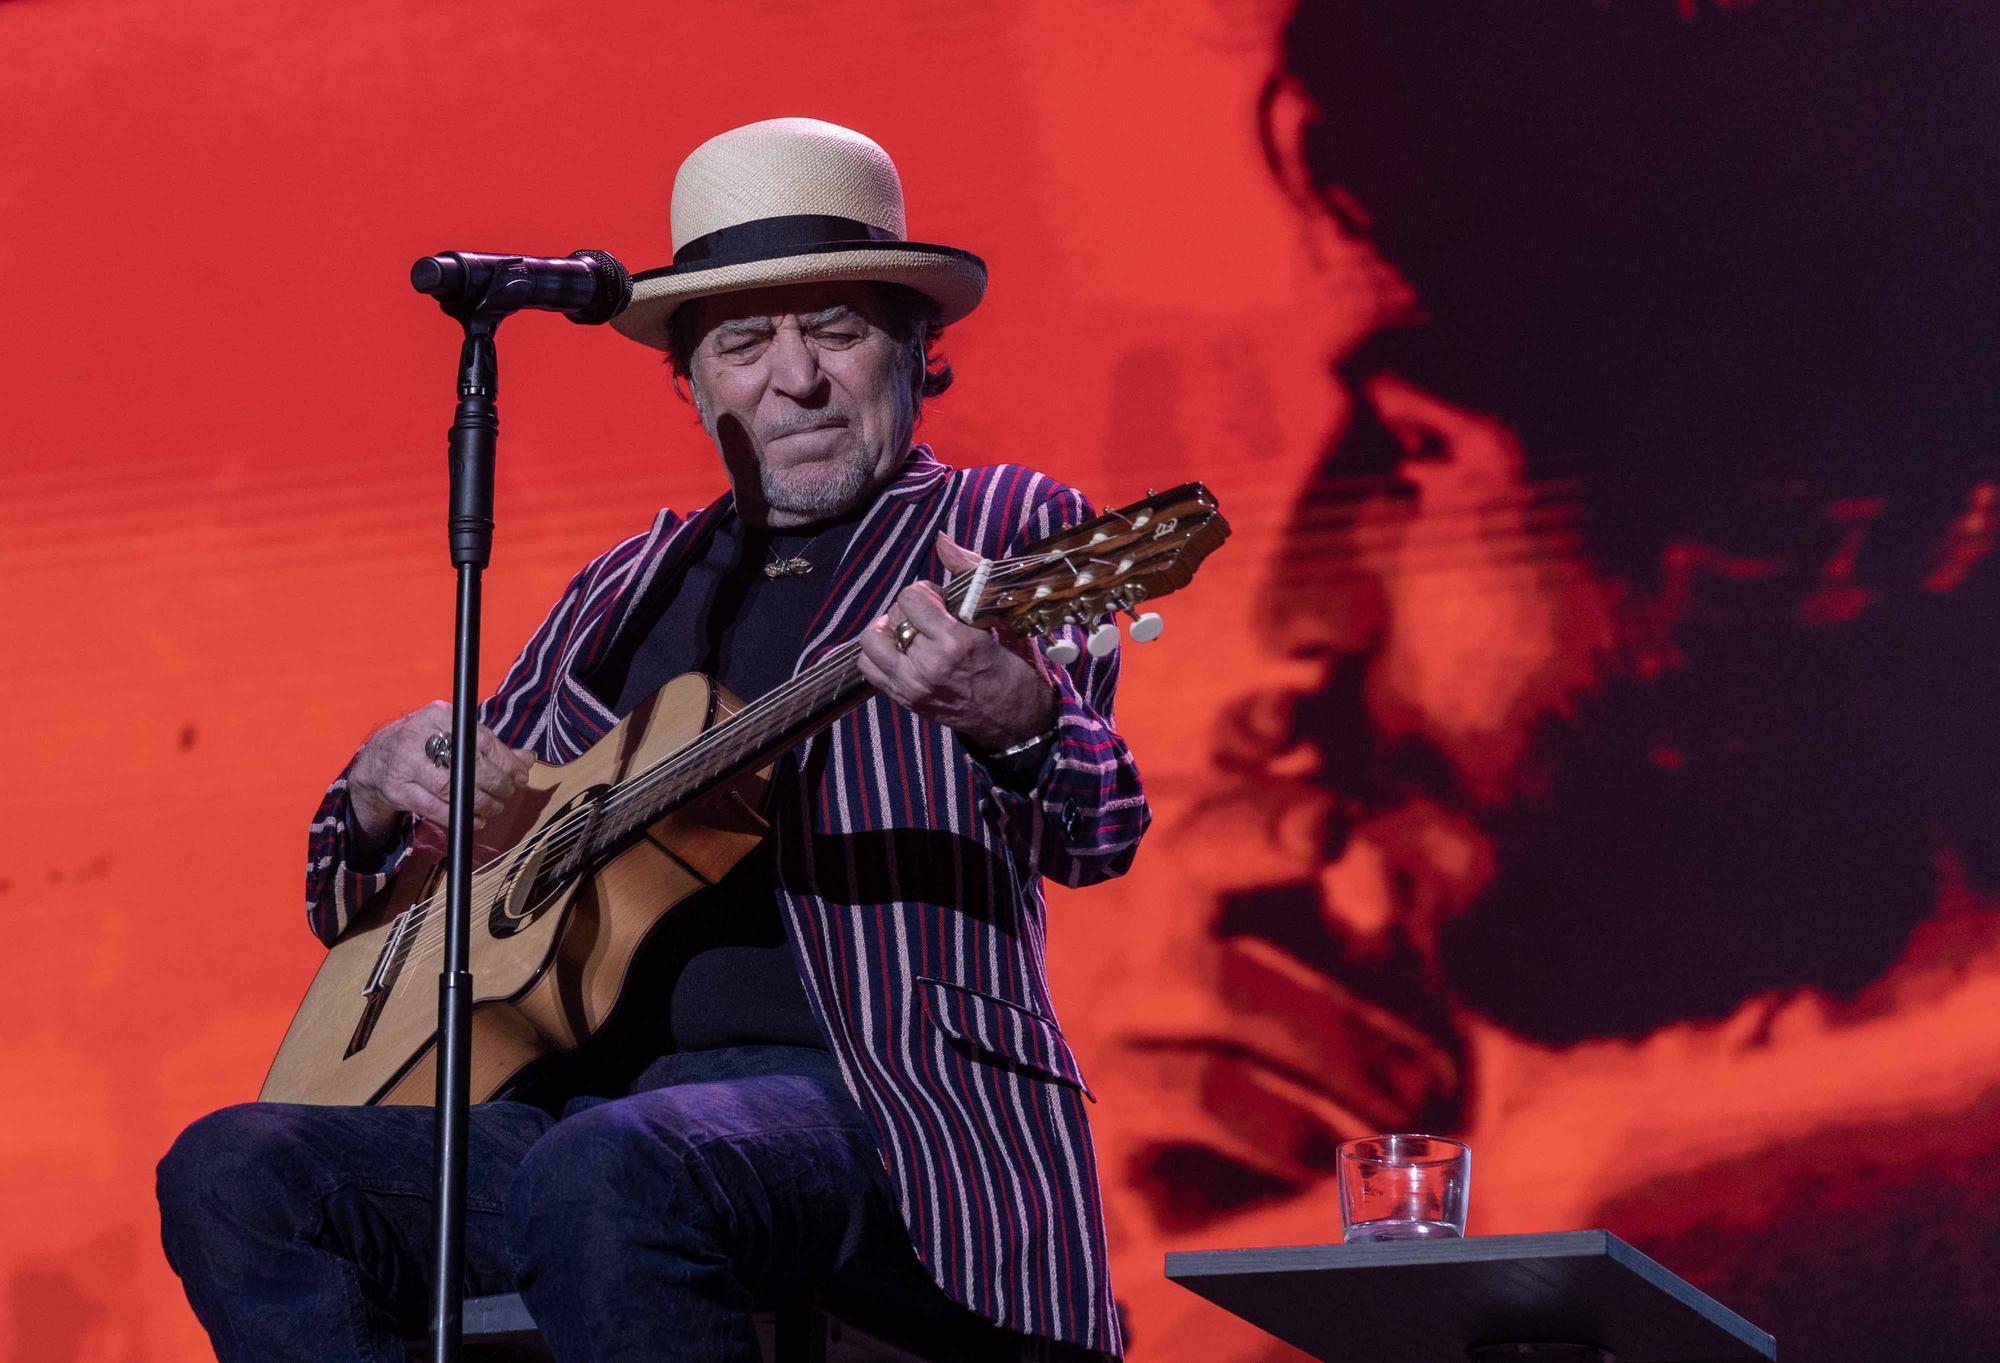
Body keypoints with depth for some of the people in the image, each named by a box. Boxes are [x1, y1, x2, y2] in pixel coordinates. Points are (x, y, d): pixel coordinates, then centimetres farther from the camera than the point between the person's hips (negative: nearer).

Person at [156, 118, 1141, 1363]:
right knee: (233, 1172, -17)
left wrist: (1017, 720, -37)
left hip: (881, 1090, -6)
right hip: (600, 1094, 6)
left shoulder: (1005, 529, 8)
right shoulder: (630, 594, 23)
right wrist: (388, 789, 1)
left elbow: (1098, 834, -12)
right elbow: (356, 904, 26)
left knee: (607, 1176, -37)